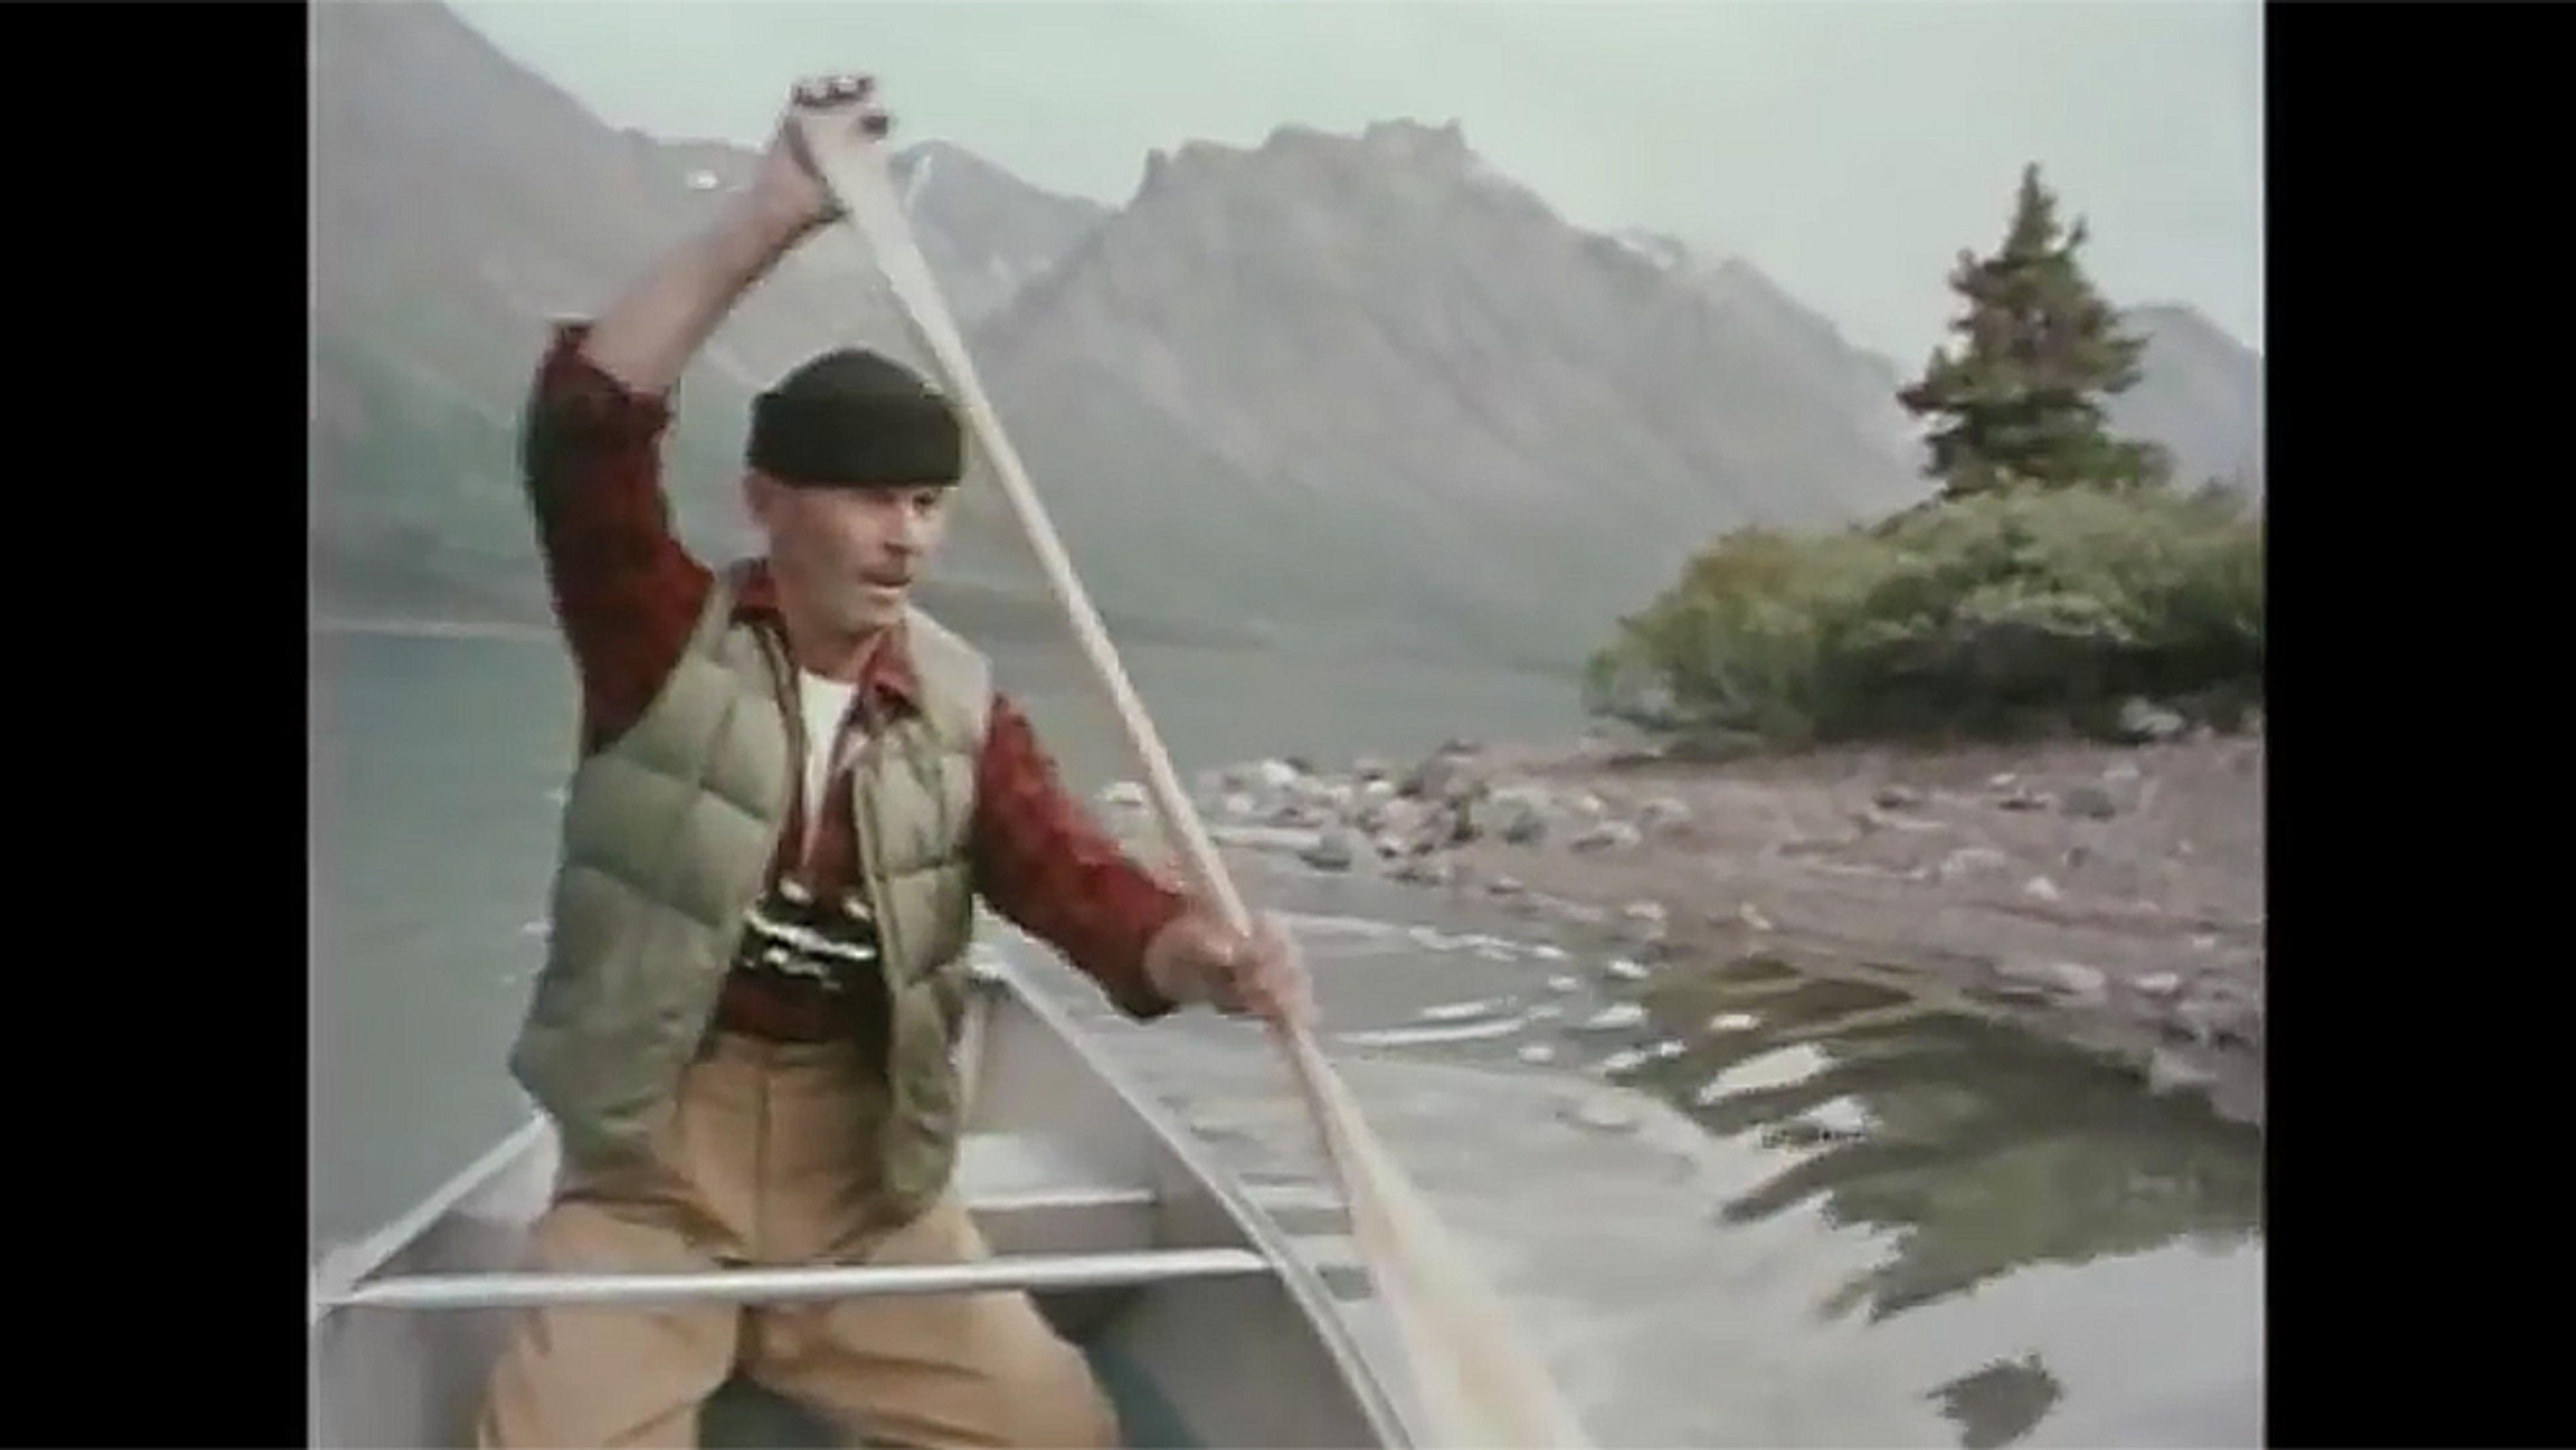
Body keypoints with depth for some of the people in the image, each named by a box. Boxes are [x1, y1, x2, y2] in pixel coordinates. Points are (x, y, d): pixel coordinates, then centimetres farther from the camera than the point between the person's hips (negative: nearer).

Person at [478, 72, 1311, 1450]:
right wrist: (770, 217, -28)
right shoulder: (663, 640, -6)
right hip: (650, 1186, -3)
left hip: (872, 1193, 3)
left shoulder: (961, 714, 1)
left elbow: (1091, 892, -9)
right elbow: (586, 424, -22)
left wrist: (1207, 954, -32)